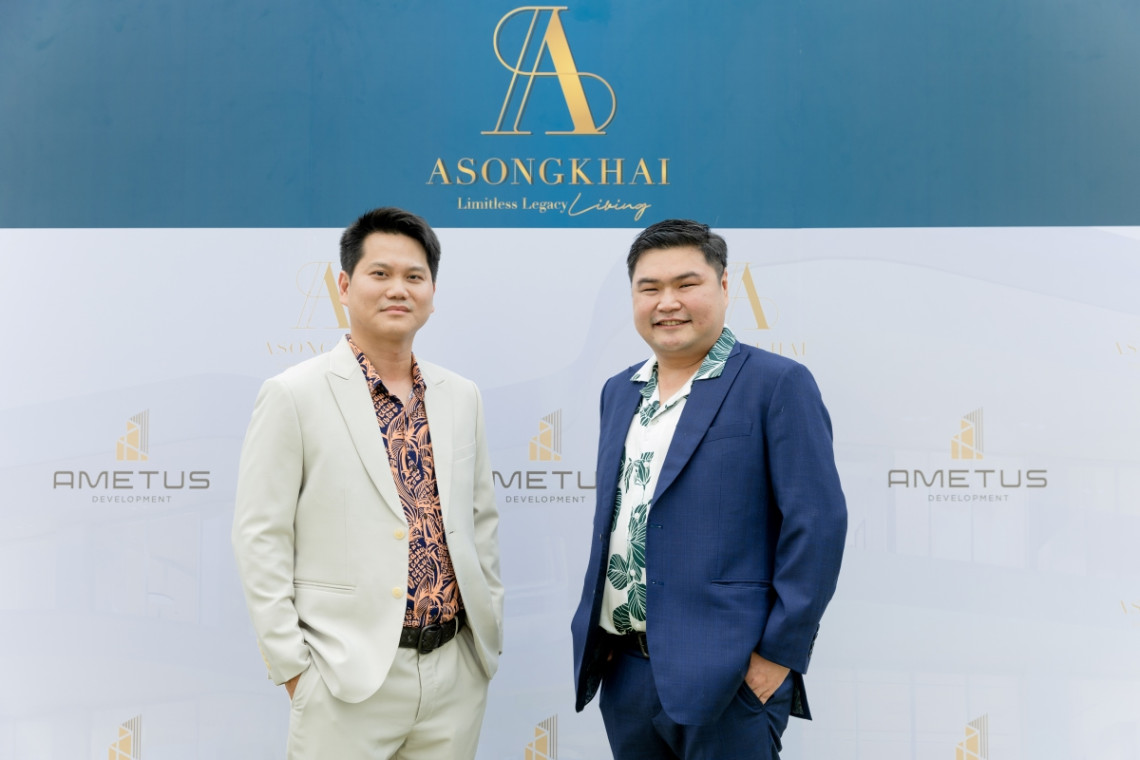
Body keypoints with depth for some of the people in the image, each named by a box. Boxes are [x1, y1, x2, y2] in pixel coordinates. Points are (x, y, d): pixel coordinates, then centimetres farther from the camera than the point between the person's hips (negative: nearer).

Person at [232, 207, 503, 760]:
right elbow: (260, 537, -6)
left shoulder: (462, 397, 8)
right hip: (350, 675, -4)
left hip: (457, 673, 4)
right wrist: (291, 665, -7)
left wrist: (490, 629, 11)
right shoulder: (293, 395, -5)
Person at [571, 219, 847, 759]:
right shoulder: (618, 391, 10)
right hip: (622, 671, 6)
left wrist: (779, 654, -14)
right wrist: (595, 637, 14)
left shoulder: (777, 384, -9)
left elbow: (817, 522, -13)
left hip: (726, 677, -6)